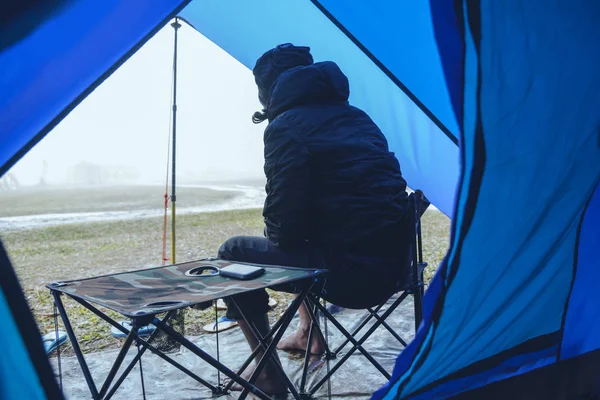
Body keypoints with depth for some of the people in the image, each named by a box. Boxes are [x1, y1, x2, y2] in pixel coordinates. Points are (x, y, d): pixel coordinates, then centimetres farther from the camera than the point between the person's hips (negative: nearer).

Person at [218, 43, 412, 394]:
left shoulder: (286, 127, -7)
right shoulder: (355, 116, 17)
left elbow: (284, 223, -12)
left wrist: (277, 236, 13)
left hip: (354, 269, -8)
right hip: (394, 258, 9)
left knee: (235, 254, 9)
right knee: (300, 241, 33)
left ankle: (268, 372, 14)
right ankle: (309, 335, 41)